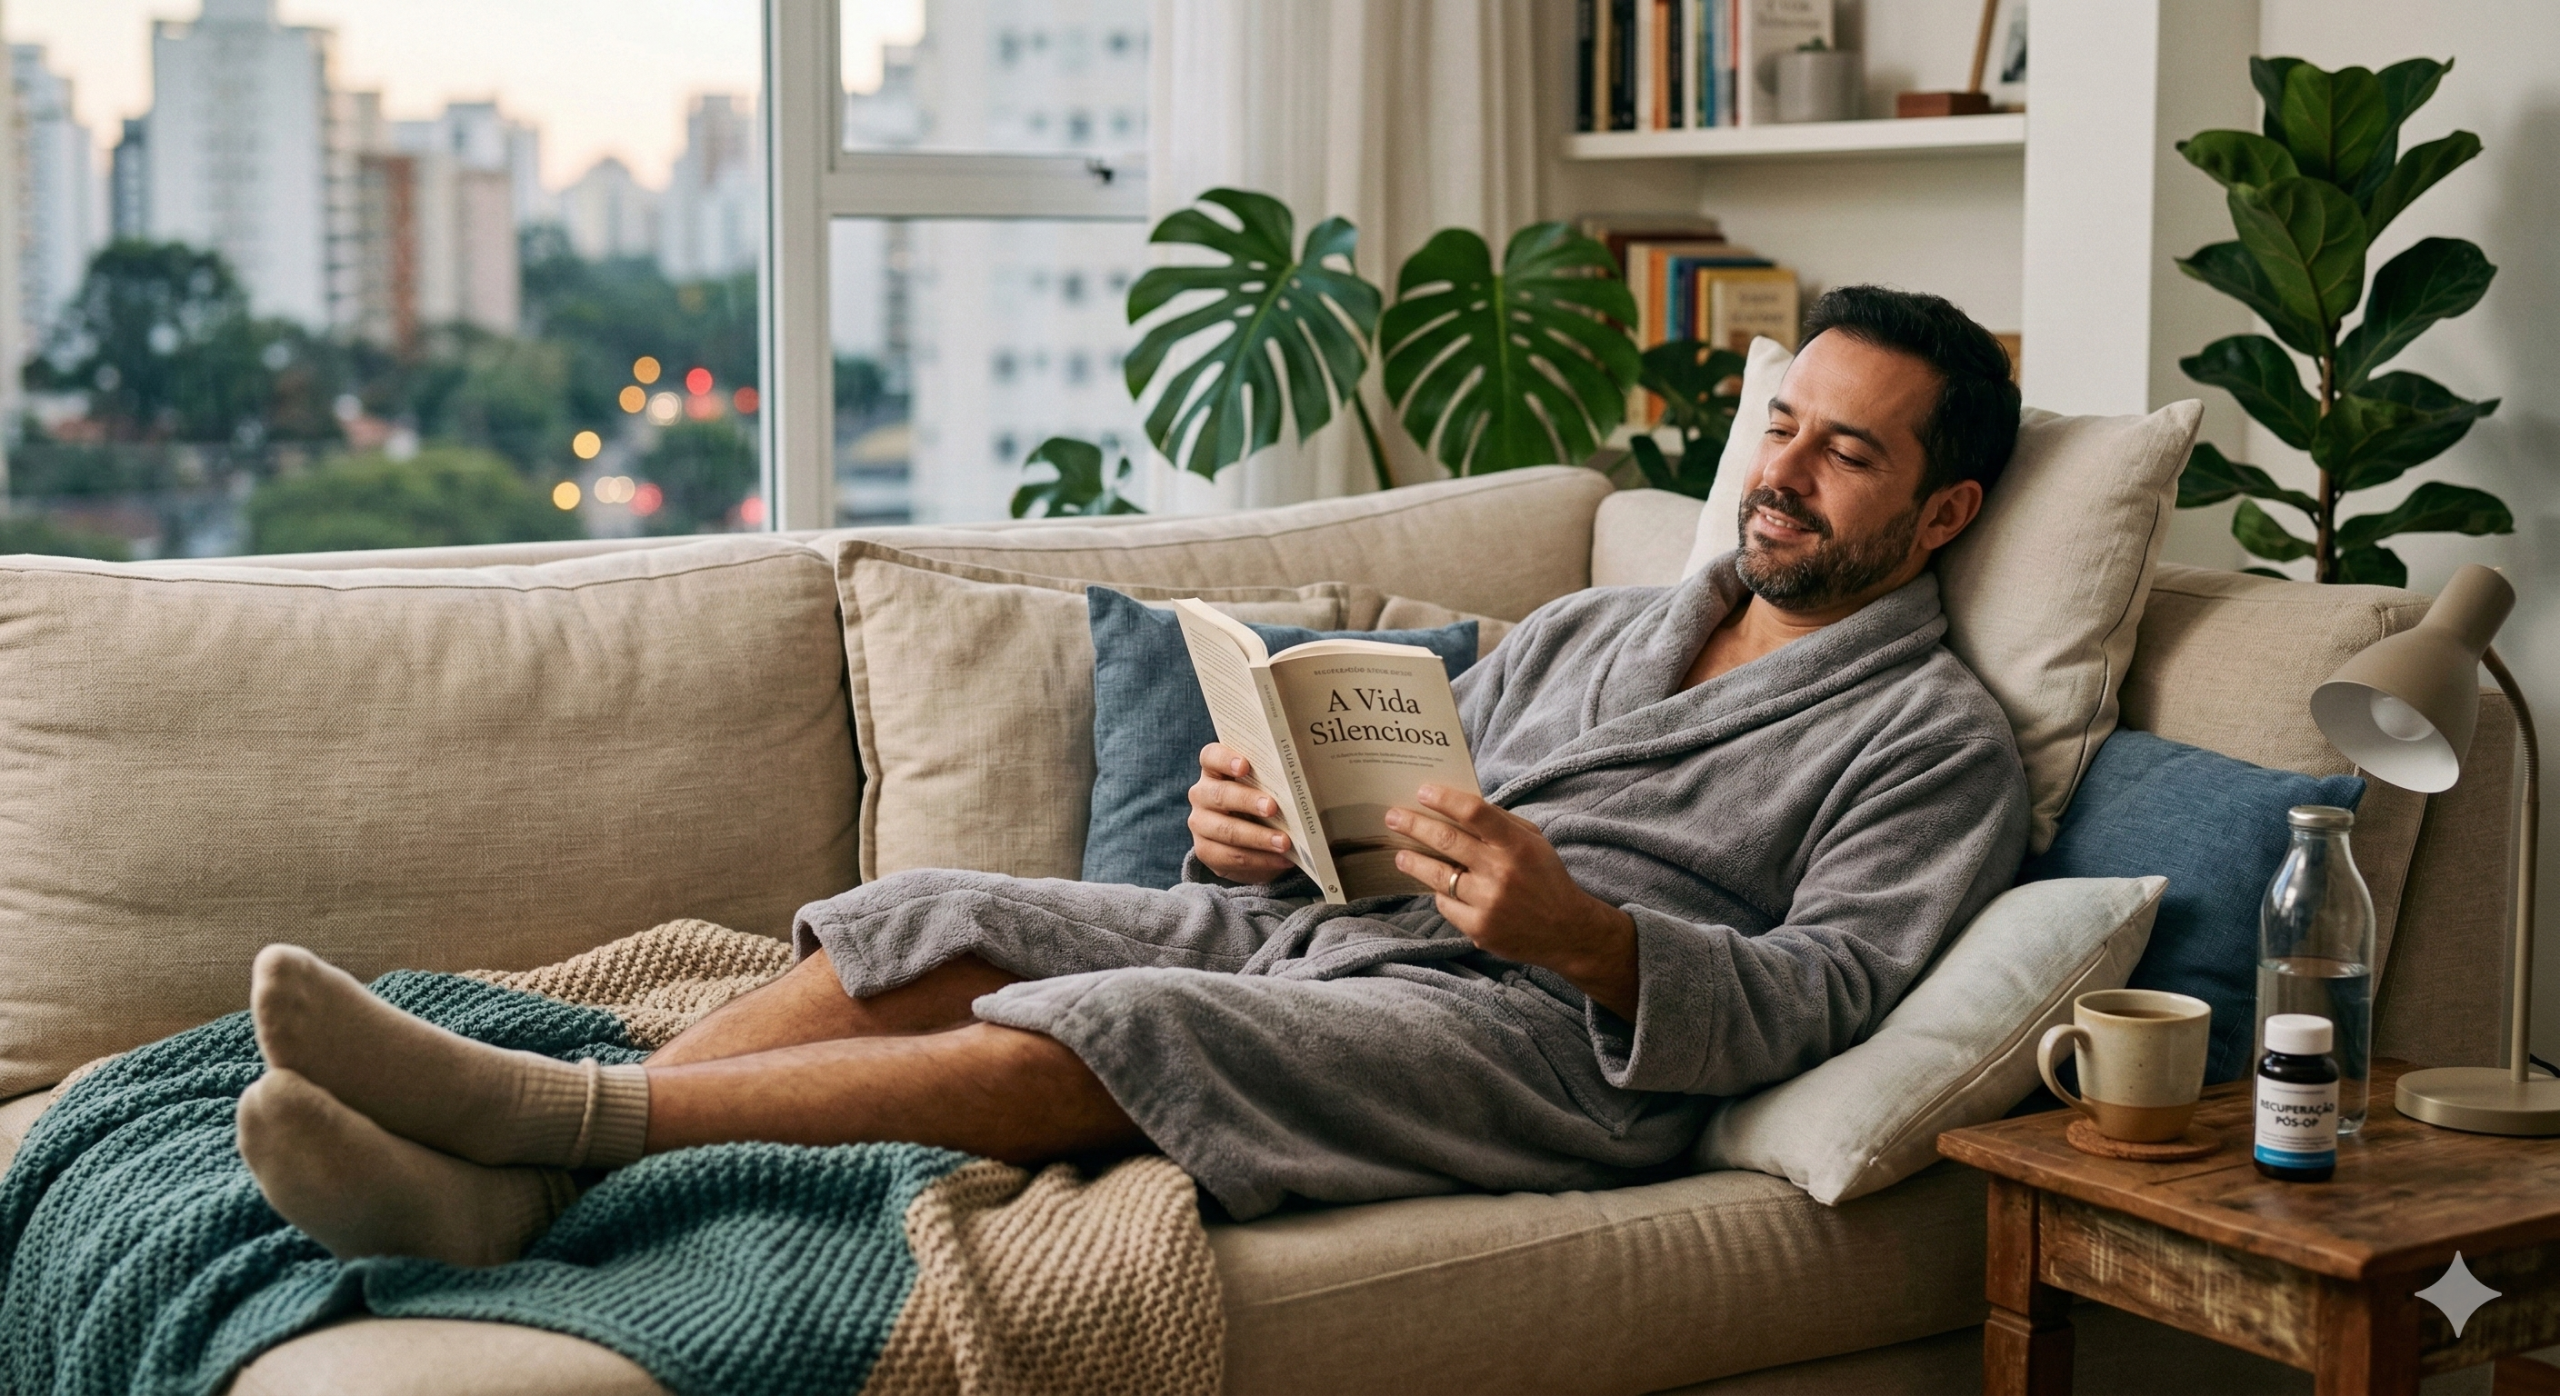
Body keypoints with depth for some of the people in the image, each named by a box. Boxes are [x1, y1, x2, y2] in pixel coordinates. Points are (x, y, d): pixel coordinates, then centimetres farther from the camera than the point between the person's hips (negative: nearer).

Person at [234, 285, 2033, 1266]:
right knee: (936, 922, -16)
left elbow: (1816, 994, -8)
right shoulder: (1590, 629, 28)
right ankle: (502, 1181, -27)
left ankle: (558, 1108, -33)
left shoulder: (1937, 737, 8)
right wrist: (1262, 828, 0)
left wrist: (1579, 935, -24)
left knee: (1108, 1031, -31)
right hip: (1315, 927, 7)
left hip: (1554, 1042, -7)